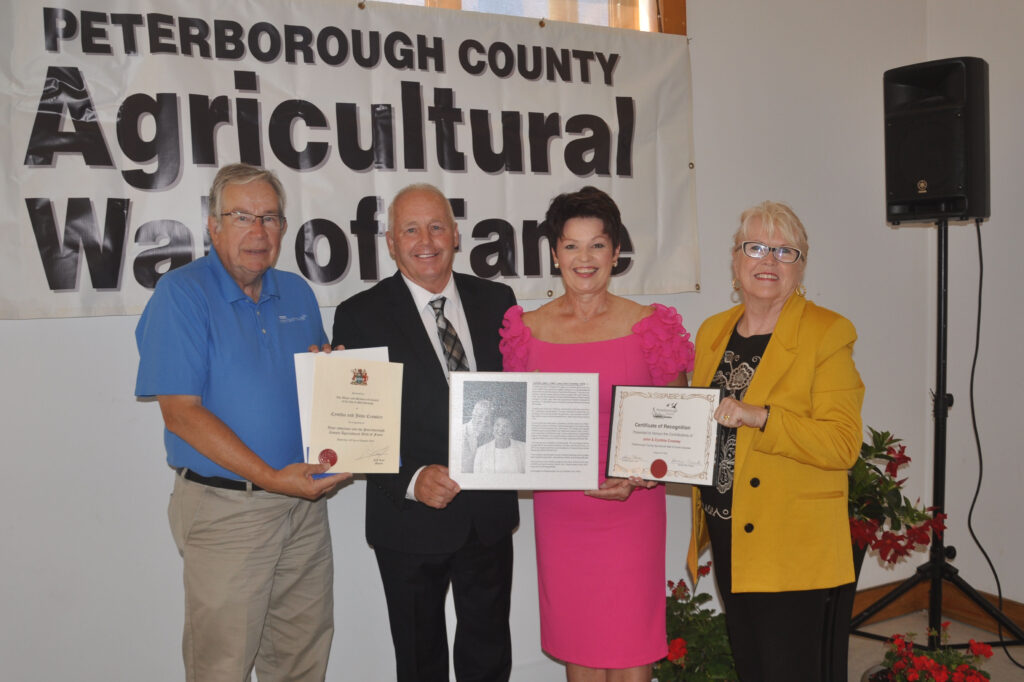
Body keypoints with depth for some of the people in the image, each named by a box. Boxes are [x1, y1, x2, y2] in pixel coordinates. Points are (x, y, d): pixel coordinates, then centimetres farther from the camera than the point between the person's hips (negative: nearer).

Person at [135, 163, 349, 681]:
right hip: (225, 508, -5)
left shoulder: (297, 293, 10)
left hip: (304, 502, 6)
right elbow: (181, 411, -16)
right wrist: (270, 478, -22)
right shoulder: (181, 294, -9)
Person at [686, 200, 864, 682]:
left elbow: (842, 443, -16)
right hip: (726, 533, 6)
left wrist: (759, 418, -28)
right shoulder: (712, 331, 10)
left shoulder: (827, 334, -8)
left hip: (790, 542, -6)